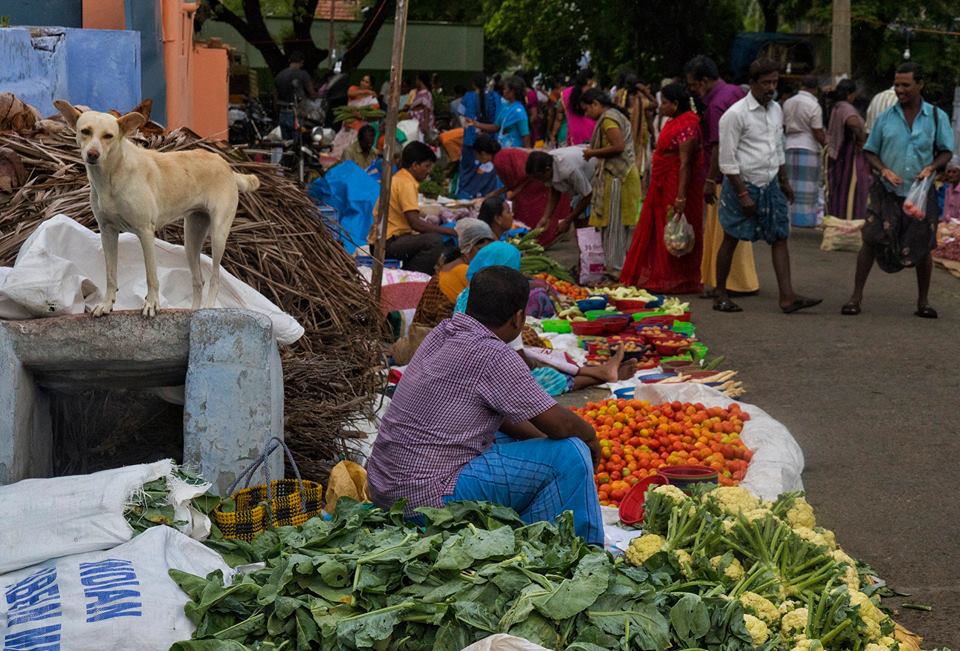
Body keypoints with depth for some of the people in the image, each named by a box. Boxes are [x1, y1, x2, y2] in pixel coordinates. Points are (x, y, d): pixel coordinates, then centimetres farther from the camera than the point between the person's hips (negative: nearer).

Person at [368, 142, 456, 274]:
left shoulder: (399, 179, 16)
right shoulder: (406, 184, -15)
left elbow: (413, 219, 22)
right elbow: (415, 223, -22)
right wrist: (450, 231, -15)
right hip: (387, 243, -11)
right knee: (435, 241, -24)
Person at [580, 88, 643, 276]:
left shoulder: (608, 119, -12)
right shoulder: (617, 116, 19)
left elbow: (618, 146, -22)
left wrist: (594, 152, -11)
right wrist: (595, 153, 14)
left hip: (616, 177, -10)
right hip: (625, 174, 10)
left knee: (614, 224, -6)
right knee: (623, 224, 11)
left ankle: (615, 269, -4)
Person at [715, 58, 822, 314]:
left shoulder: (776, 110, 8)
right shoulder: (735, 115, -14)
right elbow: (727, 160, -15)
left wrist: (784, 181, 17)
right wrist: (743, 194, -17)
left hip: (770, 185, 7)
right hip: (743, 184, -7)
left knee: (780, 237, 0)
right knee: (731, 240, 4)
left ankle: (787, 297, -1)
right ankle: (721, 295, 14)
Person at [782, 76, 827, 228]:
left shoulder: (788, 103, 5)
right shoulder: (814, 106, -12)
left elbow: (783, 126, 12)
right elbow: (818, 133, -12)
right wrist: (826, 143, 4)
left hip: (790, 147, 5)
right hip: (808, 148, -5)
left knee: (791, 184, 11)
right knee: (808, 186, 0)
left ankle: (788, 216, 14)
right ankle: (805, 218, 2)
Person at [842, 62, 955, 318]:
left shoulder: (937, 117, 3)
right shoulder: (886, 118, 3)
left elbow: (946, 152, 7)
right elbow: (870, 151, 7)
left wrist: (931, 168, -14)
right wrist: (884, 170, -12)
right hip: (888, 192, 0)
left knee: (922, 248, 5)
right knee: (871, 241, -9)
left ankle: (923, 302, 19)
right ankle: (856, 295, 0)